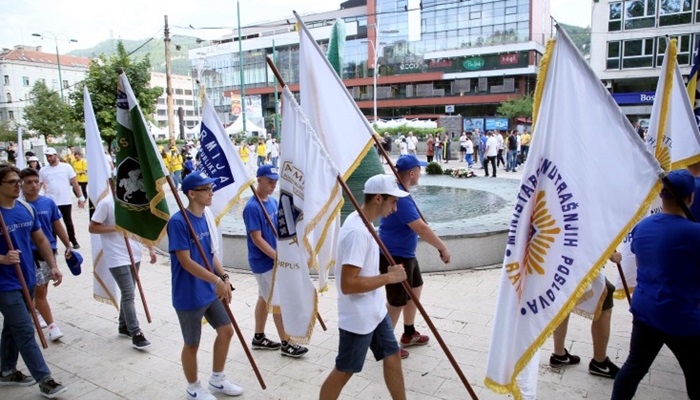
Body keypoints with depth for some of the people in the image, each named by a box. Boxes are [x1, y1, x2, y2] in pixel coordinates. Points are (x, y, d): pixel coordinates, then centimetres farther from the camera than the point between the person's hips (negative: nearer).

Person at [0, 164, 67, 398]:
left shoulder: (27, 208, 3)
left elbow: (41, 240, 11)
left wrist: (52, 266, 3)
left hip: (27, 280, 7)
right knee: (26, 332, -3)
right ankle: (45, 379, 5)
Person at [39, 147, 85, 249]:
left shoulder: (66, 167, -3)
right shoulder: (43, 170, 2)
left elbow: (74, 183, -2)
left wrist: (80, 197, -4)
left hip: (66, 201, -1)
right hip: (50, 202, 1)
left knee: (68, 222, 12)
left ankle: (74, 241, 28)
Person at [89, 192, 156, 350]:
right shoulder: (106, 203, -12)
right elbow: (92, 228, -9)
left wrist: (151, 248, 7)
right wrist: (116, 227, -20)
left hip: (134, 255, 6)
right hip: (117, 258, -6)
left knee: (128, 293, 15)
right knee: (129, 294, -8)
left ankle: (124, 326, 31)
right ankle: (136, 334, -2)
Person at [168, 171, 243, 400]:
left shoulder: (205, 218, 4)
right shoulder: (178, 221, -20)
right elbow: (186, 262, -24)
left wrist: (224, 278, -1)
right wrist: (217, 280, -27)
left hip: (210, 291, 8)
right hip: (189, 295, -8)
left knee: (226, 331, 15)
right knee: (192, 344, 9)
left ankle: (217, 380, 35)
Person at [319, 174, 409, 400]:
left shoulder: (362, 222, 4)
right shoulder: (357, 231, -28)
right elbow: (347, 285, -31)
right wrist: (389, 277, -24)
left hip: (375, 311, 9)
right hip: (357, 318, -9)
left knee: (392, 356, 18)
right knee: (344, 372, 8)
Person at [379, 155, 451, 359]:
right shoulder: (400, 197, -28)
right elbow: (421, 229, -32)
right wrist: (443, 248, -25)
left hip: (405, 253, 11)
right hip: (395, 257, -11)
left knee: (415, 288, 23)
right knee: (397, 302, 2)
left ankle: (409, 334, 39)